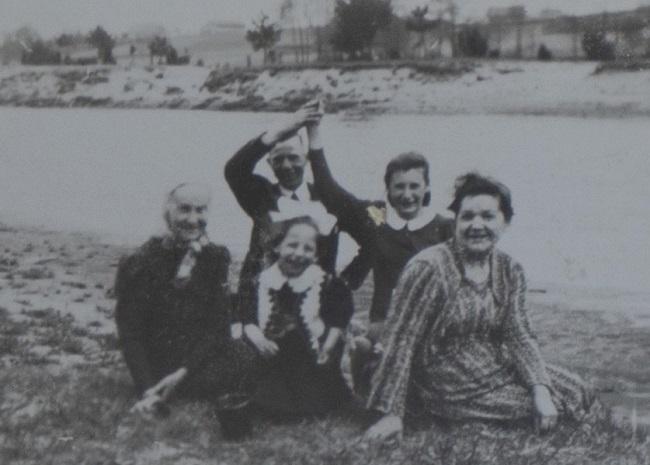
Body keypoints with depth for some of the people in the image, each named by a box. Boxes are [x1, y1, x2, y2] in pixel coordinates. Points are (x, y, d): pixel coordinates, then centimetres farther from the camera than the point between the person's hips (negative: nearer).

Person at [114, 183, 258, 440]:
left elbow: (218, 324, -3)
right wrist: (148, 391, -20)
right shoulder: (139, 265, -6)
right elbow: (130, 335, -7)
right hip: (158, 365, -5)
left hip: (199, 358, 5)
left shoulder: (215, 257, 3)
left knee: (244, 357, -25)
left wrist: (183, 371, -17)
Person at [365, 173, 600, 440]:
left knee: (576, 392, 0)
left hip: (496, 370, 7)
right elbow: (400, 341, -20)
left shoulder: (510, 271, 2)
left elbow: (519, 336, -2)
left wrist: (541, 390, -18)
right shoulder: (429, 268, -19)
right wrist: (391, 414, -23)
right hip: (450, 392, -7)